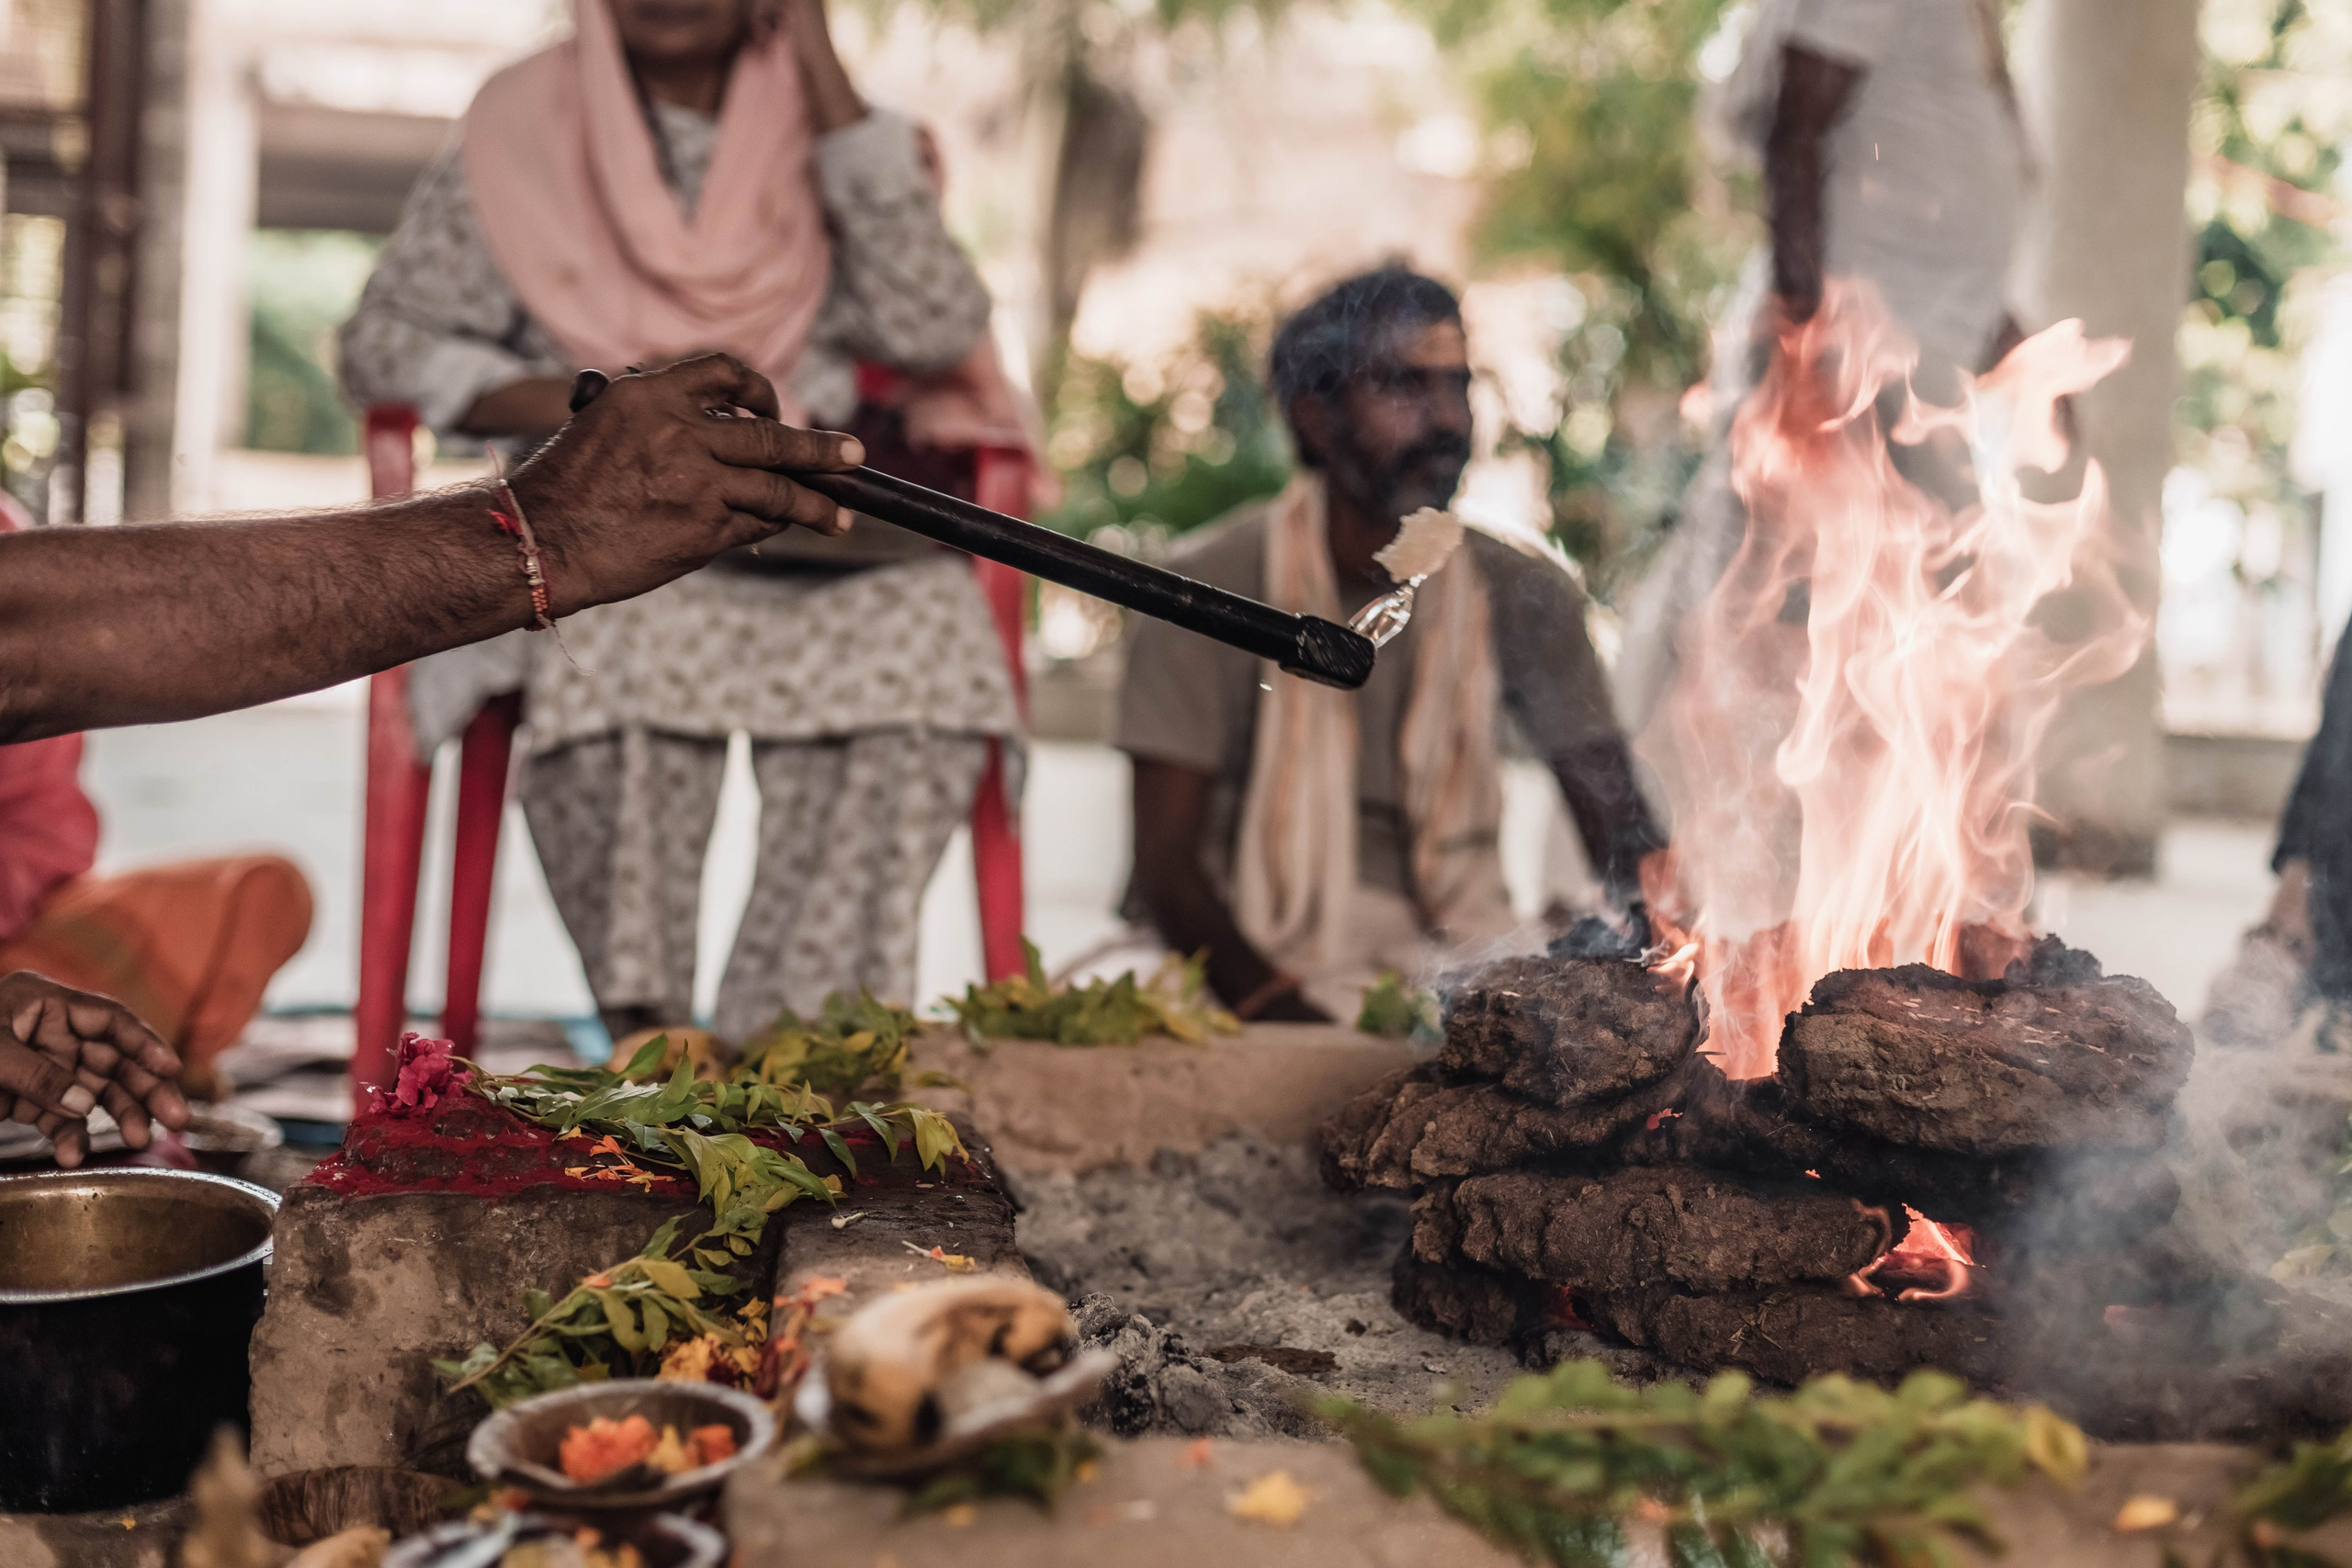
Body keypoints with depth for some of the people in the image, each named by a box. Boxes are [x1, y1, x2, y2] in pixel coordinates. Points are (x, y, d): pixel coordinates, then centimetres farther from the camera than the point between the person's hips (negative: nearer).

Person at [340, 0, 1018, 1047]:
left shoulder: (829, 136, 11)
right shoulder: (524, 127, 9)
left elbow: (938, 329, -6)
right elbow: (382, 341, 6)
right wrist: (578, 410, -13)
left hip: (803, 527, 1)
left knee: (929, 613, -33)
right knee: (619, 640, -37)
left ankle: (789, 1029, -28)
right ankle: (644, 1027, -22)